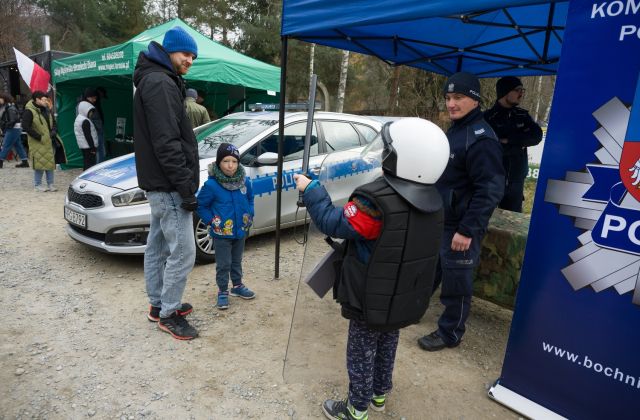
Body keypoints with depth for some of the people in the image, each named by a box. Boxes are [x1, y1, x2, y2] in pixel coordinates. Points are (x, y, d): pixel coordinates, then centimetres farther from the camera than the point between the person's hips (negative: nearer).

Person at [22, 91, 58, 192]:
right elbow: (25, 127, -15)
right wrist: (39, 137, -16)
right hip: (38, 143, -7)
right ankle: (37, 185, 9)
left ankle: (50, 184, 16)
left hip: (49, 142, 7)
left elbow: (53, 123, 21)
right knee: (39, 163, -3)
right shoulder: (29, 111, -11)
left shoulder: (47, 110, 11)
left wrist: (54, 131, 1)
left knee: (50, 162, 8)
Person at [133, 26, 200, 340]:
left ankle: (158, 305, 29)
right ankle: (168, 314, 9)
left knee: (158, 247, 16)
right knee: (182, 252, -5)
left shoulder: (157, 81, 20)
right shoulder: (160, 83, -14)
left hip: (158, 182, 11)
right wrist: (186, 186, -23)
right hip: (169, 185, -11)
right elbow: (167, 143, -23)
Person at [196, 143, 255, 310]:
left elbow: (250, 199, 13)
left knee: (237, 262, 21)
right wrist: (212, 221, -14)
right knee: (223, 265, 5)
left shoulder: (245, 181, -5)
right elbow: (201, 205, -8)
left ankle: (237, 286, 38)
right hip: (222, 233, -4)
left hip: (241, 231, 4)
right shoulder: (211, 185, -18)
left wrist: (250, 215, 2)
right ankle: (222, 291, 22)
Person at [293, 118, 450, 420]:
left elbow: (332, 223, -21)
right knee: (387, 345, 26)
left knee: (361, 352, 13)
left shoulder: (377, 202, -32)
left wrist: (311, 190, -9)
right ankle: (380, 395, 47)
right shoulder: (432, 201, -5)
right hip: (405, 298, 7)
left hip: (372, 300, -7)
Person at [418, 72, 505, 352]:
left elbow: (490, 190, -23)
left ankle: (449, 333, 24)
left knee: (455, 282, 6)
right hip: (438, 221, 9)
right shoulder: (454, 130, 12)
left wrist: (467, 229, -25)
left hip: (460, 227, -9)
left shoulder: (481, 138, -19)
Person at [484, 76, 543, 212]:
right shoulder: (488, 117, -7)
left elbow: (536, 136, -4)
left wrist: (509, 139, -13)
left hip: (516, 183, 5)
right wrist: (521, 143, -7)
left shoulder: (522, 115, 12)